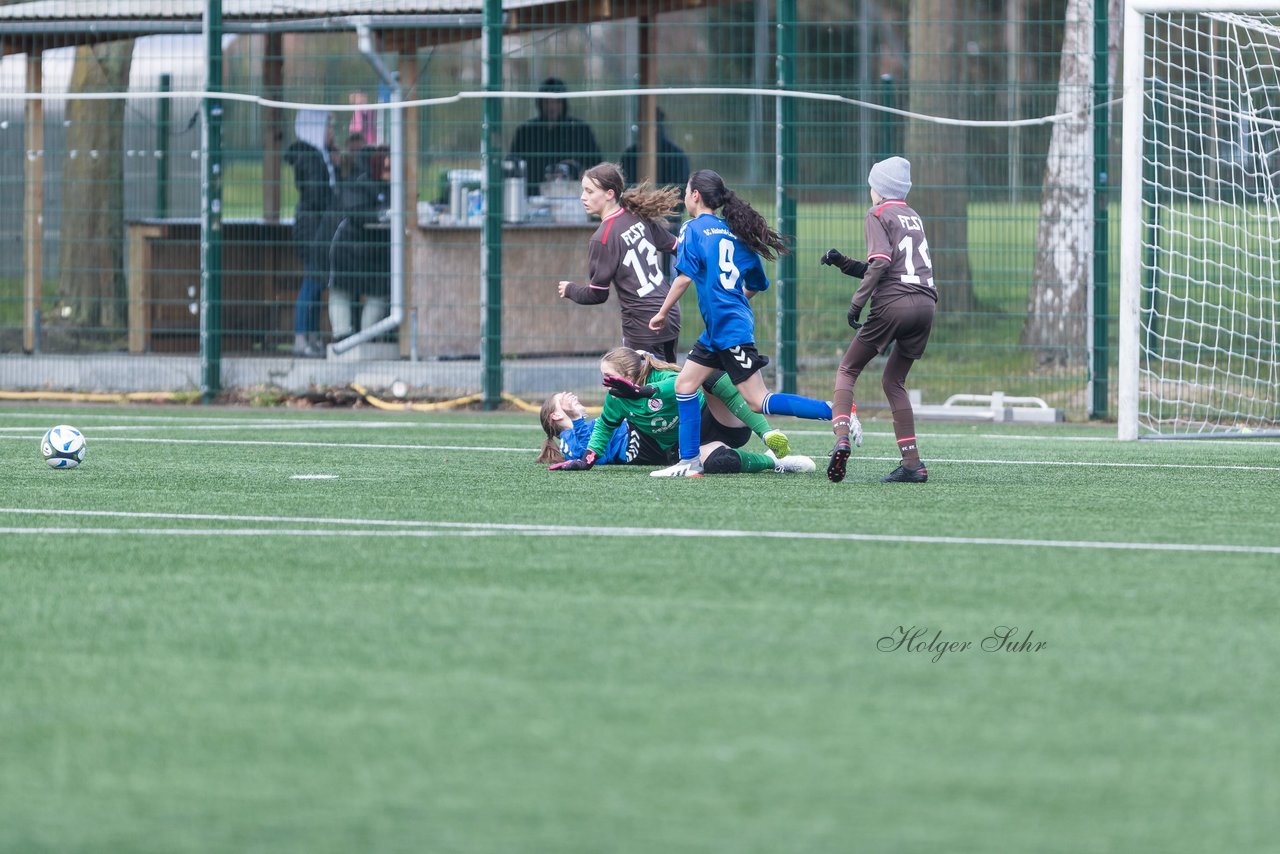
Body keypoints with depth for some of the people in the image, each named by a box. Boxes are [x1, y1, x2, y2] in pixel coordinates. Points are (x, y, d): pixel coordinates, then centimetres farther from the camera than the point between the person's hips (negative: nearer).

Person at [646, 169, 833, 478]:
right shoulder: (735, 233, 15)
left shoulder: (694, 229, -6)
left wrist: (663, 313, -5)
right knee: (684, 384, 13)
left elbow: (685, 276, -15)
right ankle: (689, 463, 12)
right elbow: (757, 285, 19)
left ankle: (834, 411, -17)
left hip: (729, 330, -9)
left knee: (759, 401, -10)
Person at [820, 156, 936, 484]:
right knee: (893, 381, 17)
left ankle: (841, 439, -17)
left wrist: (857, 300, -11)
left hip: (893, 303, -6)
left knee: (848, 370, 7)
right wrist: (844, 263, 25)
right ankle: (912, 463, 6)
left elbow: (881, 262, -13)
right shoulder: (913, 217, 24)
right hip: (925, 303, 6)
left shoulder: (877, 215, 3)